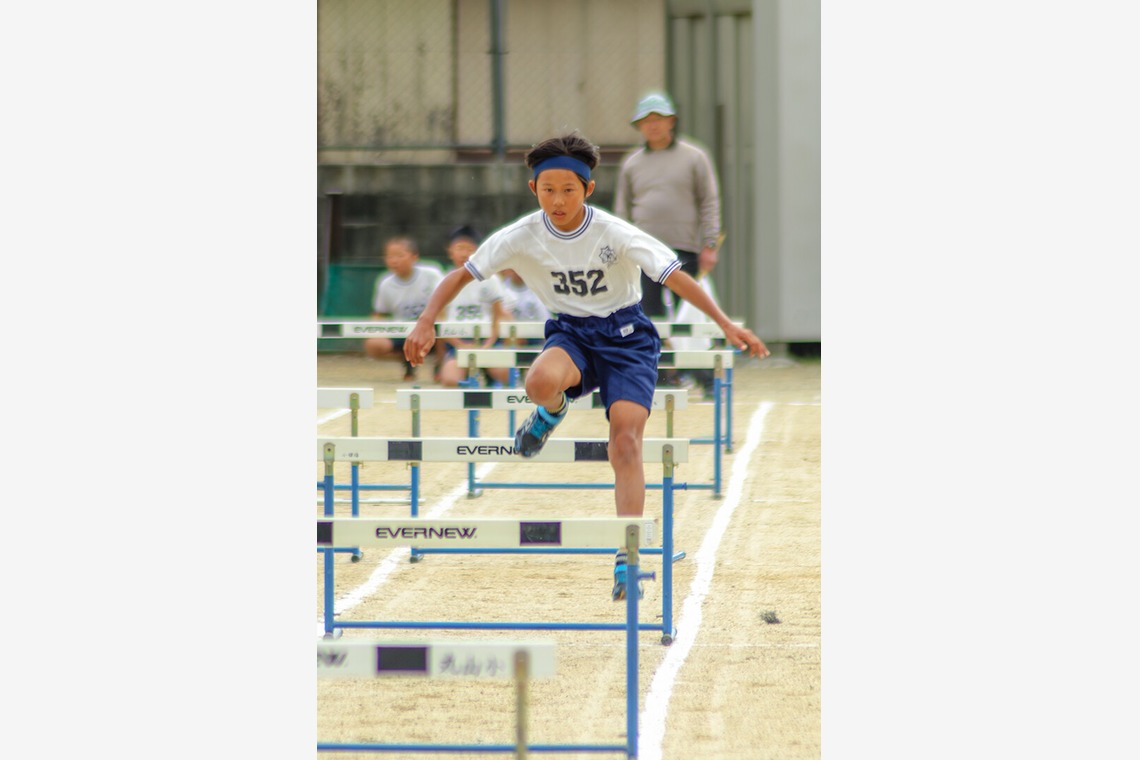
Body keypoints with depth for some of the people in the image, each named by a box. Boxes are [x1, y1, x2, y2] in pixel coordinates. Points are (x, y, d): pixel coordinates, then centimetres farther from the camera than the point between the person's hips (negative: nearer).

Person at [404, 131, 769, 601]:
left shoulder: (614, 234, -18)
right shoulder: (522, 237, -10)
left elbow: (676, 277, -20)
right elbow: (461, 275, -3)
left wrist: (726, 324, -29)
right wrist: (426, 323, -16)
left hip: (625, 336, -2)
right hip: (570, 334, 2)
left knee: (626, 440, -21)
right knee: (541, 381, -35)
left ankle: (627, 561, -20)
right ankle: (552, 411, 5)